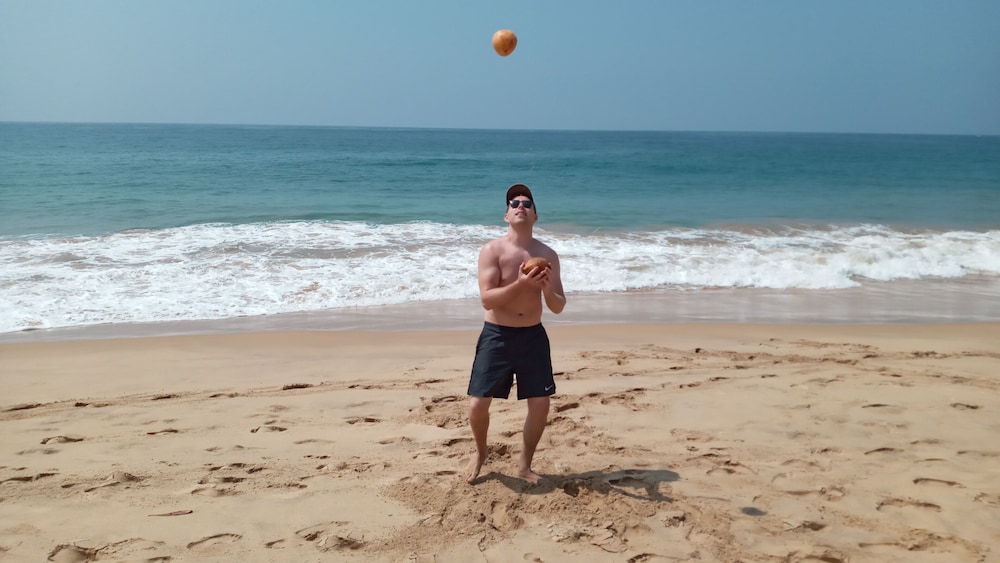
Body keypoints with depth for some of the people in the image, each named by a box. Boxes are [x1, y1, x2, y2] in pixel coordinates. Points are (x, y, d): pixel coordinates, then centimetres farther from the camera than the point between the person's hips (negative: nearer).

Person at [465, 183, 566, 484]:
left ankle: (524, 464, 24)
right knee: (478, 405, -5)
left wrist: (547, 289, -20)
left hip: (533, 336, 3)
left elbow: (558, 307, 2)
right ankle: (480, 453, 26)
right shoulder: (492, 250, -8)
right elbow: (487, 299, -16)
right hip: (496, 335, -3)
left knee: (540, 405, 2)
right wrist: (520, 285, -29)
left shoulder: (548, 255, 2)